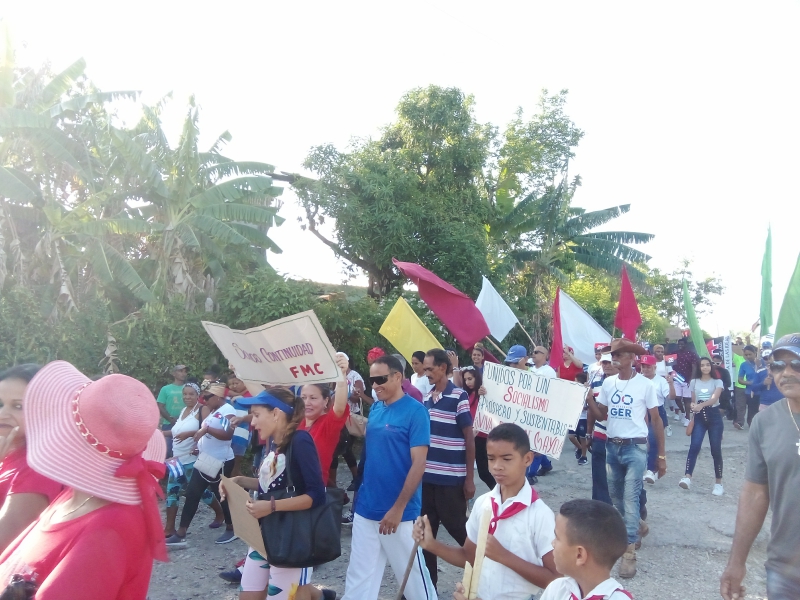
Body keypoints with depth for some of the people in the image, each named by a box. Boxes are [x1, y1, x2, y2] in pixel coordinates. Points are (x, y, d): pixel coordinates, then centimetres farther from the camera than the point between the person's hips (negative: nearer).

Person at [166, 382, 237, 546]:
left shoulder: (228, 411, -16)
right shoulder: (213, 411, 13)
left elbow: (228, 434, -31)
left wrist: (206, 428, -32)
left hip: (221, 462, -9)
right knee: (191, 494, 6)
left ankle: (231, 529, 23)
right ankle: (180, 535, 10)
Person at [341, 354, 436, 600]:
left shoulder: (415, 411, -13)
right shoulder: (375, 409, 6)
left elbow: (418, 464, -16)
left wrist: (398, 508, -16)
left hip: (398, 512, -6)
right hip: (365, 509, 6)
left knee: (412, 574, 11)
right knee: (358, 576, 13)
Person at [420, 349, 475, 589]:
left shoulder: (459, 397, -9)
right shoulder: (426, 398, 8)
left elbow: (469, 438, -8)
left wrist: (469, 478, -9)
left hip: (451, 478, -6)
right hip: (426, 476, 6)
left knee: (457, 527, 6)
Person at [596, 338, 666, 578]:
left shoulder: (645, 384, -8)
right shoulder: (608, 383, 3)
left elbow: (656, 420, -4)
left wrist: (661, 456, -4)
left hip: (635, 447, -5)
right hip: (612, 445, 5)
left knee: (630, 496, -8)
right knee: (615, 494, 14)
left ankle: (630, 551, -3)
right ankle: (636, 525, 39)